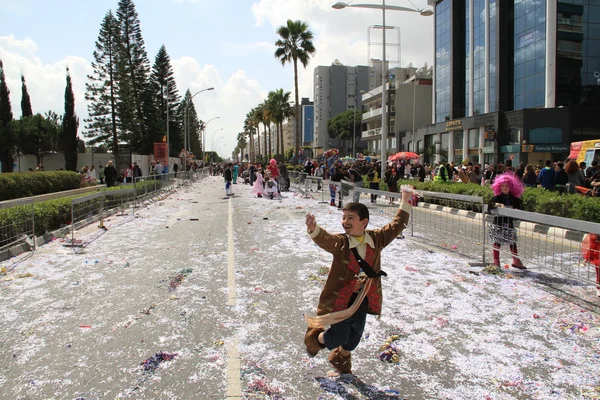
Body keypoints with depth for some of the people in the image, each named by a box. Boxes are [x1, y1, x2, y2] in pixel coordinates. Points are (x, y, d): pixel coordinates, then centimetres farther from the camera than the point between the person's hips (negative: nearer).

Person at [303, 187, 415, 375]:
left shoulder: (376, 239, -4)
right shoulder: (340, 242, -18)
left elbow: (396, 226, 5)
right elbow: (325, 239, -38)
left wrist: (405, 203, 1)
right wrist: (314, 229, -59)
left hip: (364, 298, 5)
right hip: (340, 298, -5)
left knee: (355, 334, 19)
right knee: (339, 336, -1)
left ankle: (341, 358, 50)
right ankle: (316, 338, 33)